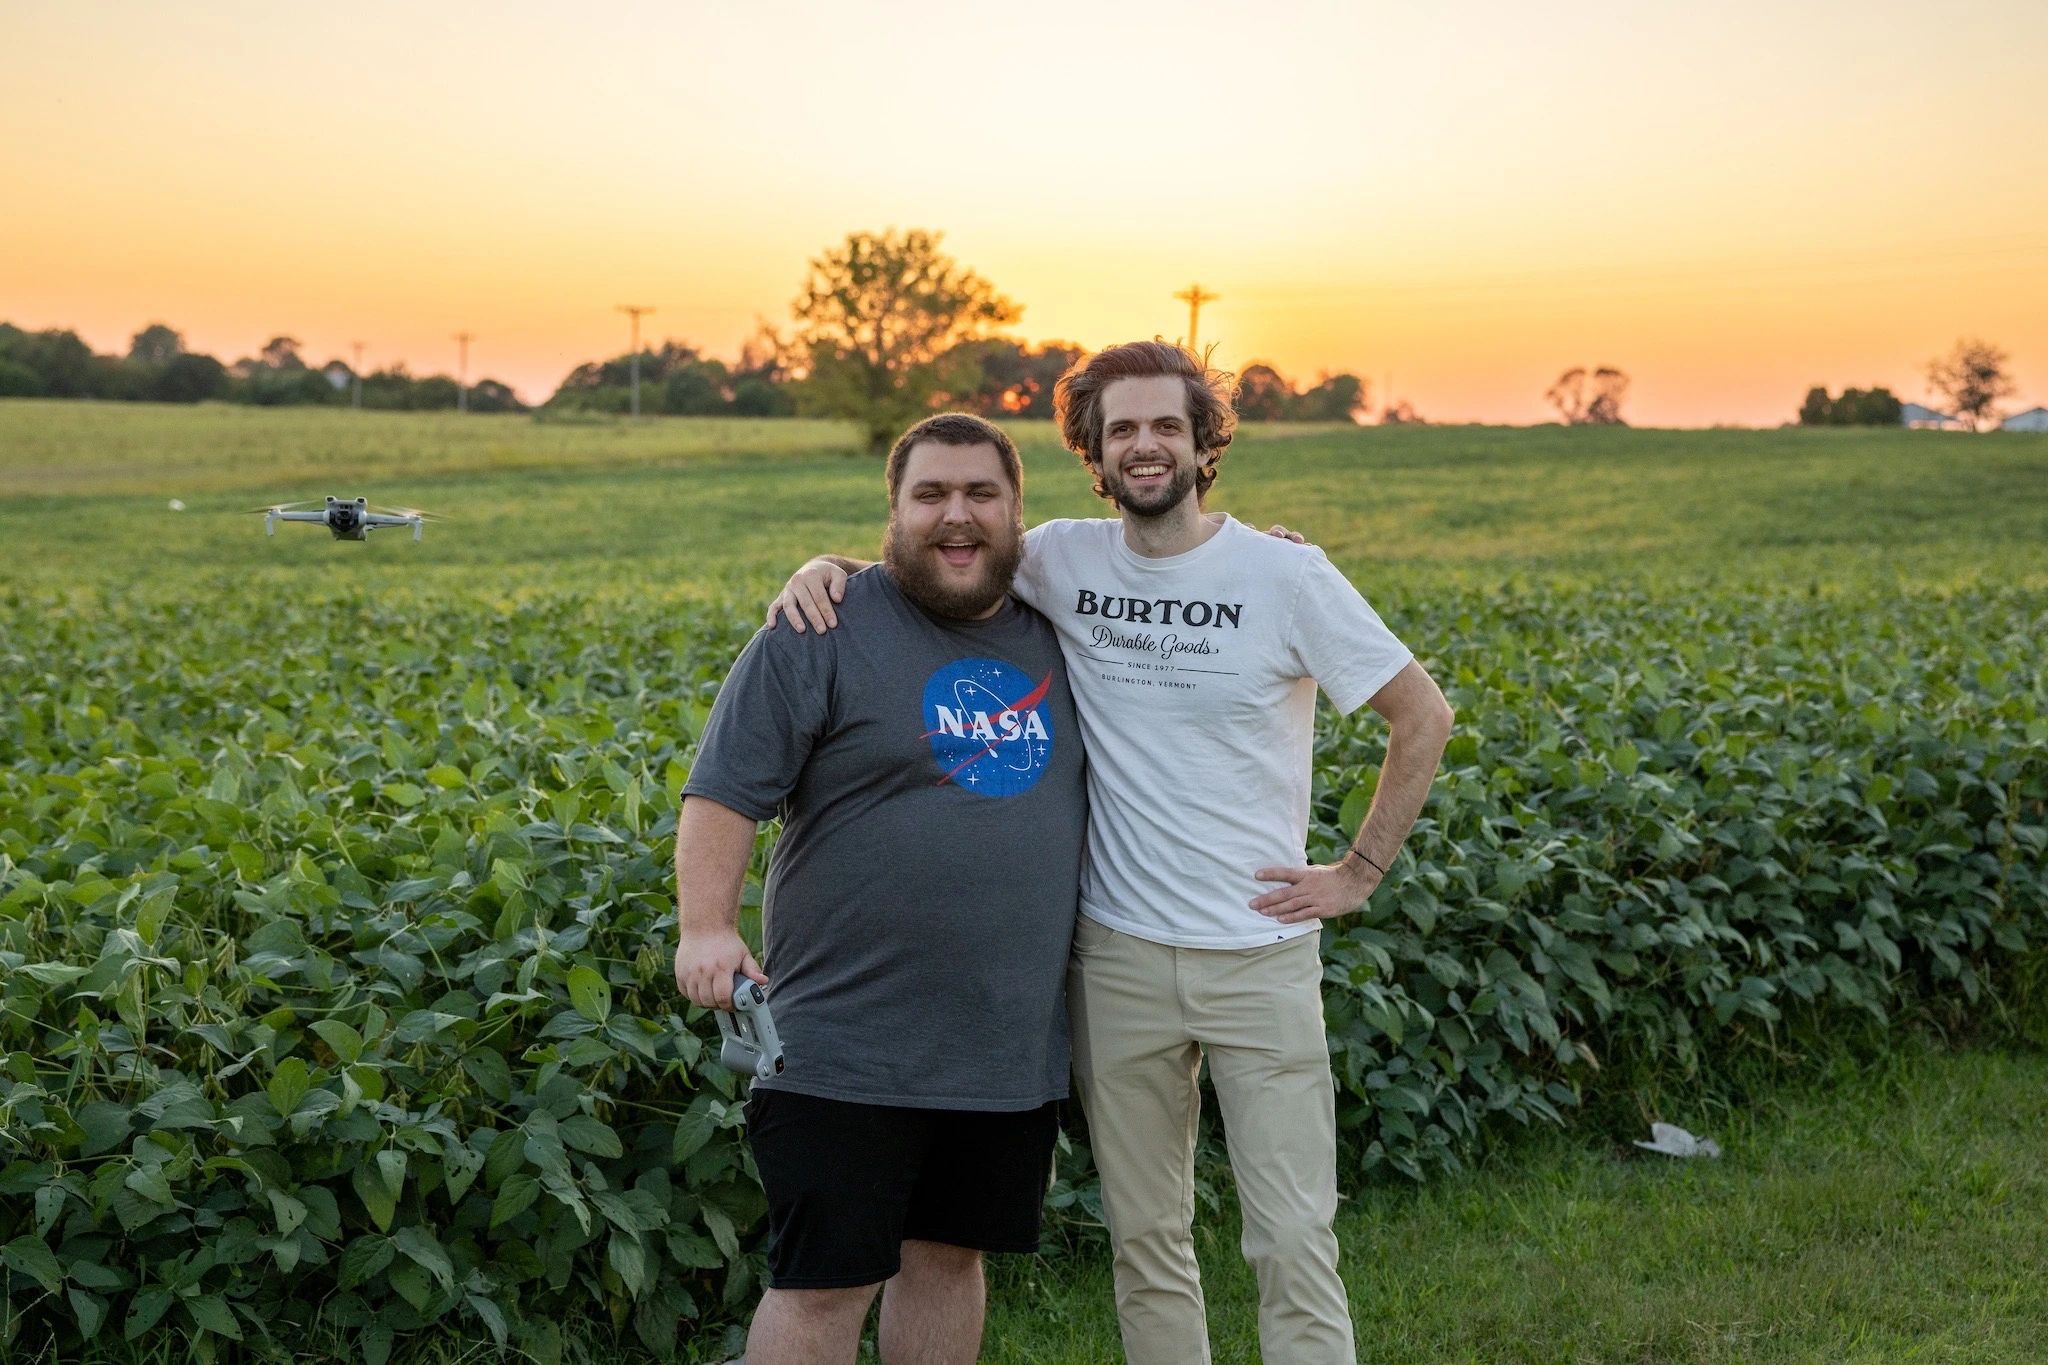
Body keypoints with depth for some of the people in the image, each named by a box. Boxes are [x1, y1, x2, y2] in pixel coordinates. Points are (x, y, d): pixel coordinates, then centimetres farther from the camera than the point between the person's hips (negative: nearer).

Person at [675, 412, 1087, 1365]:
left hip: (1012, 1046, 5)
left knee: (949, 1255, 16)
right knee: (822, 1284, 0)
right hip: (851, 1050, -5)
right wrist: (706, 924, -23)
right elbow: (724, 792, -9)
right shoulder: (823, 633, -6)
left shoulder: (1053, 637, 10)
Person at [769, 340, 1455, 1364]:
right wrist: (828, 568, -6)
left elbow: (1423, 718, 2)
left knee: (1293, 1245, 0)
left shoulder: (1286, 574, -5)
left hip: (1261, 957, -2)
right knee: (1146, 1240, 12)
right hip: (1117, 957, 3)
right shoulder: (1061, 562, 1)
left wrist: (1358, 874, -1)